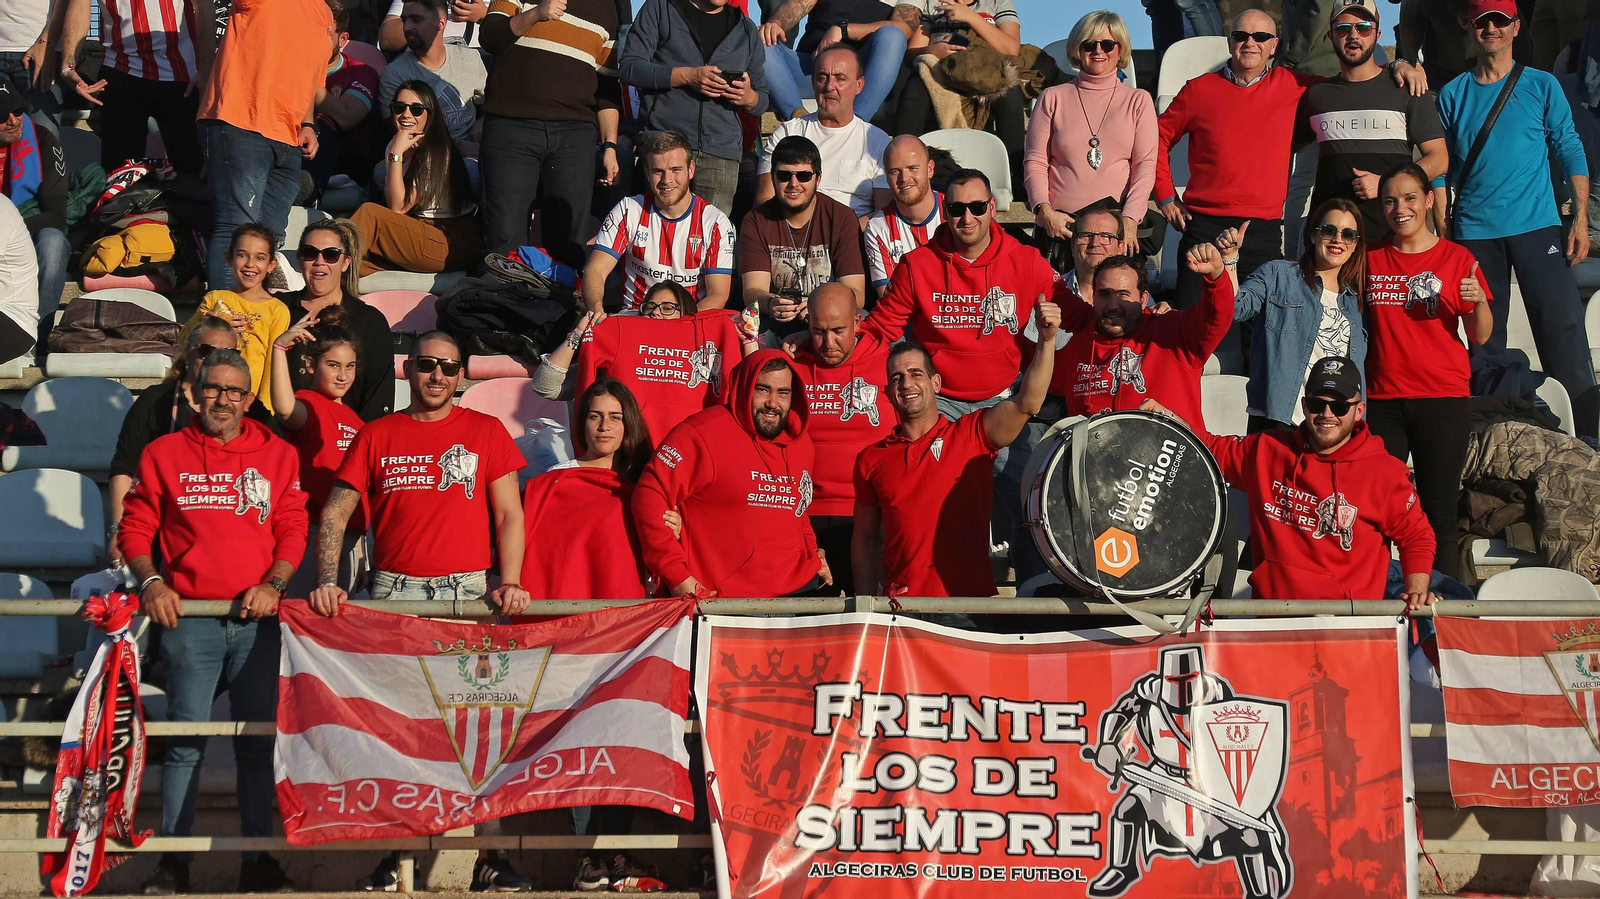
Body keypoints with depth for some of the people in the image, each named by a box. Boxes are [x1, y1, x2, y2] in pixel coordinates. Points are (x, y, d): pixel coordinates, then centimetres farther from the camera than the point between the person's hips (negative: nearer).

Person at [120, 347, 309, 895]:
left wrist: (273, 584, -9)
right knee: (185, 742, -1)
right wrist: (150, 581, -8)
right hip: (188, 618, -1)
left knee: (258, 741, 2)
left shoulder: (277, 455, 10)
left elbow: (293, 530, 6)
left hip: (257, 618, 1)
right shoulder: (163, 454, 8)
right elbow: (136, 527, 8)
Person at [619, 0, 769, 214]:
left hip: (721, 155, 2)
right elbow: (629, 67, 2)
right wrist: (686, 76, -10)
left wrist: (749, 98, -1)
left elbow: (762, 99, 24)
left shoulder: (746, 29, 22)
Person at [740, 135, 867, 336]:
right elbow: (752, 291, -8)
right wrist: (769, 304, -34)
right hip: (774, 326, 0)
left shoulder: (842, 219, 0)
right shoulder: (756, 221, 3)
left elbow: (856, 295, -8)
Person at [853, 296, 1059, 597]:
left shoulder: (972, 434, 4)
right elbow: (865, 538, 17)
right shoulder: (871, 459, 10)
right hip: (901, 606, 1)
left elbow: (1026, 403, -12)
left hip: (971, 597, -1)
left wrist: (1046, 340, -25)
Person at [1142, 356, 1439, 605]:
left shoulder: (1385, 473, 2)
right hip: (1270, 613, 3)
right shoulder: (1266, 451, 10)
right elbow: (1213, 449, 27)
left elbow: (1416, 537, 10)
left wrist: (1416, 591, -5)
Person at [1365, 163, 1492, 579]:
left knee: (1439, 513, -5)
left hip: (1443, 400, -2)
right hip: (1382, 400, 2)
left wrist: (1479, 300, -16)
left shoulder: (1456, 257, 3)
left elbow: (1481, 337, 2)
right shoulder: (1370, 259, 9)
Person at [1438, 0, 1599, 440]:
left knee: (1563, 333, -9)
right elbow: (1442, 167, 13)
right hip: (1474, 232, 2)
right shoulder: (1453, 95, 10)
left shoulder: (1542, 86, 5)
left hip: (1536, 225, -2)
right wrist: (1443, 232, 7)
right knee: (1484, 341, 4)